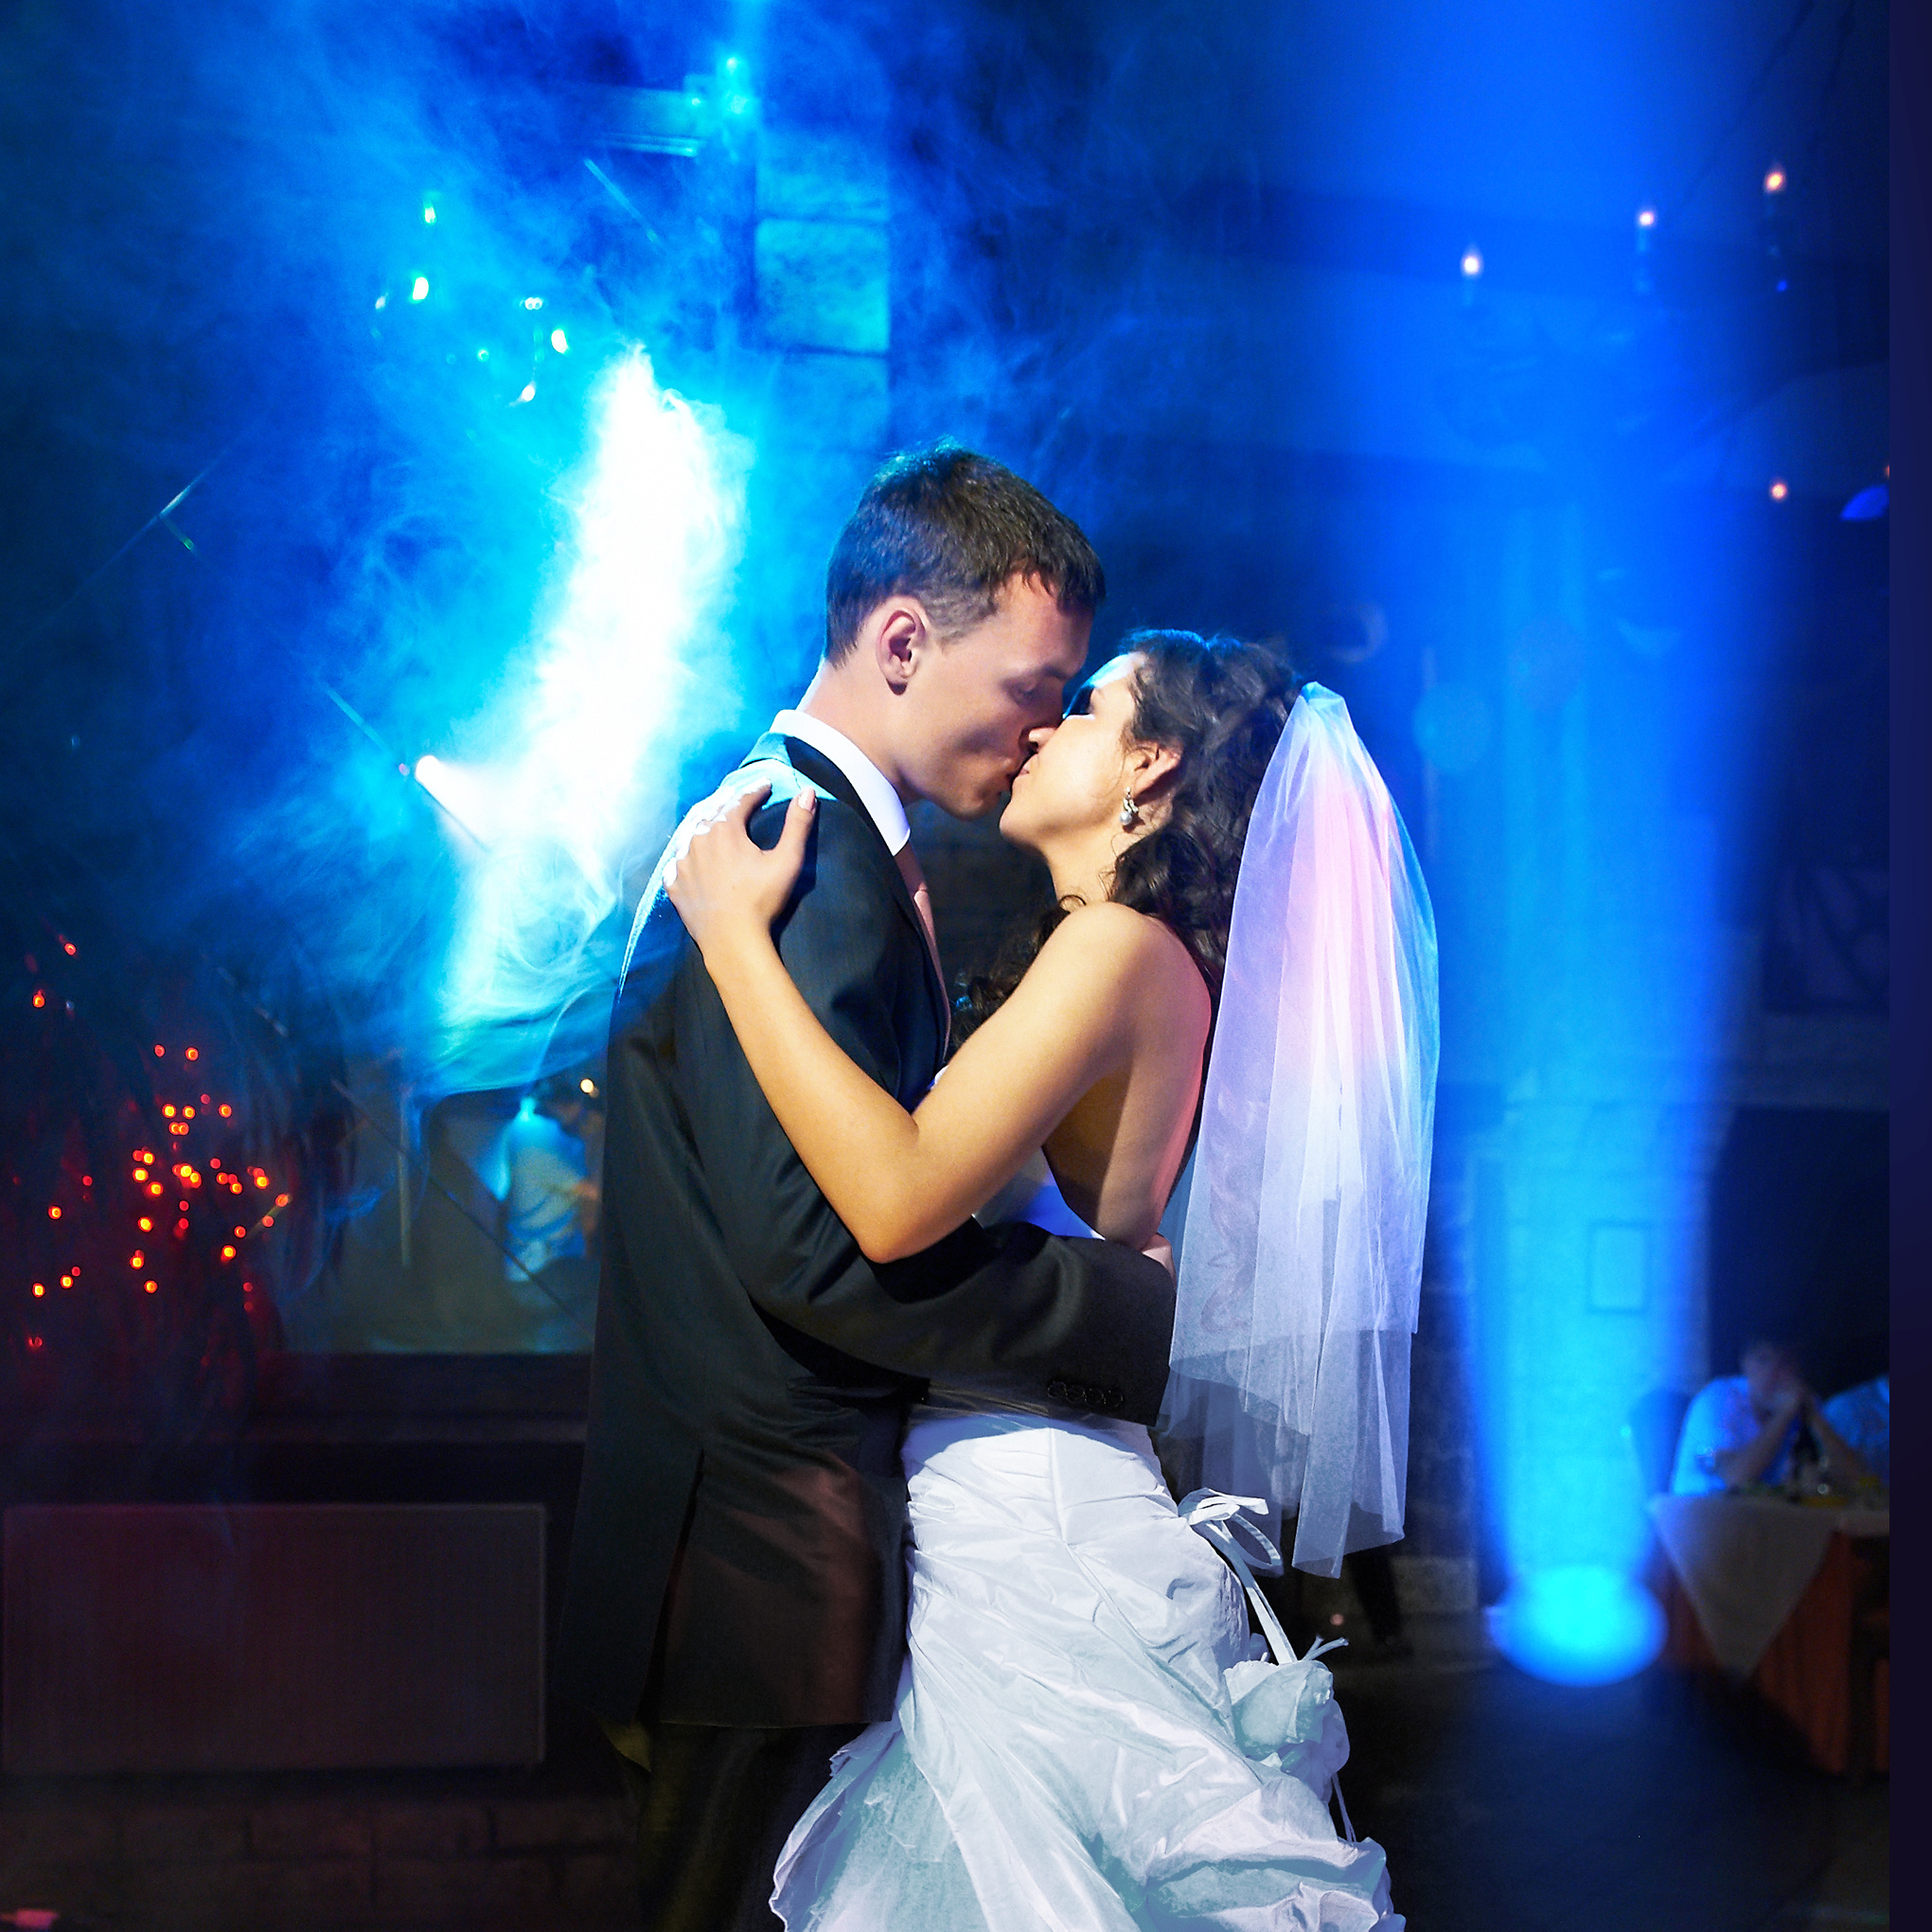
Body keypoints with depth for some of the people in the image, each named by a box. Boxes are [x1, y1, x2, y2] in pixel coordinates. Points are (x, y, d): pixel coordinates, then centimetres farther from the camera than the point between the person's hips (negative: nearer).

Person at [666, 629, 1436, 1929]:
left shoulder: (1119, 947, -16)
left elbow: (896, 1199, -28)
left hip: (1032, 1529, -9)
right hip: (989, 1518, 9)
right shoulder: (1091, 954, 14)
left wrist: (736, 930, -20)